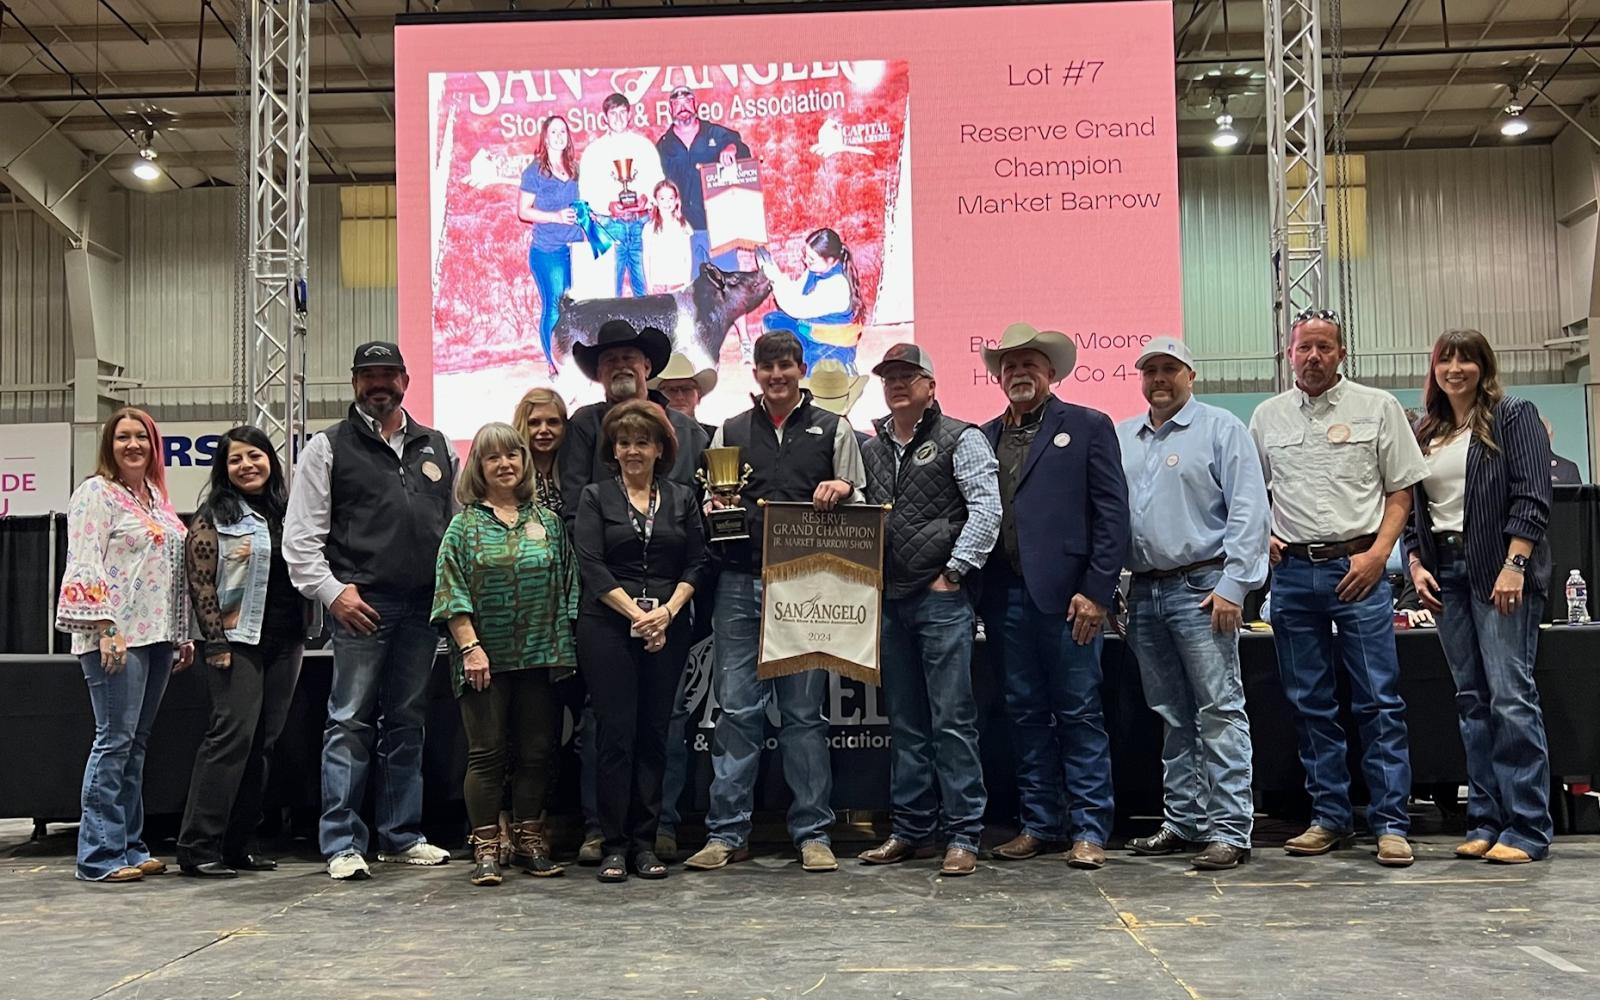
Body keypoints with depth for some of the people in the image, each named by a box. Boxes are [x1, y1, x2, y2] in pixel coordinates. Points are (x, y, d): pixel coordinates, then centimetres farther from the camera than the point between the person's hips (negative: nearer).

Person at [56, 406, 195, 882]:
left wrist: (182, 633, 19)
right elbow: (84, 566, -12)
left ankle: (128, 845, 15)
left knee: (136, 742, 10)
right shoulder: (96, 494, -4)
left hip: (156, 635, 7)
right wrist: (105, 628, -19)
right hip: (116, 636, -7)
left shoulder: (156, 496, 19)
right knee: (115, 740, -8)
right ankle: (99, 855, -3)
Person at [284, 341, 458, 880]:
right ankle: (343, 844, 0)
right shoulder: (328, 447, 4)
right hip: (360, 605, -4)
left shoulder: (436, 446, 17)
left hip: (423, 607, 5)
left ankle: (403, 836, 19)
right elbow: (300, 536, -1)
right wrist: (331, 591, -12)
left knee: (408, 723, 11)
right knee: (350, 723, -5)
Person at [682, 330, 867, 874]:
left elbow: (859, 504, 10)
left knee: (804, 710, 2)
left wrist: (842, 492, -11)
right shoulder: (729, 432, 15)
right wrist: (715, 509, -4)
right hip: (741, 584, 2)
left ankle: (812, 833, 10)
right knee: (737, 708, 0)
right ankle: (727, 832, 7)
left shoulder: (833, 430, 11)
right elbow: (711, 502, 18)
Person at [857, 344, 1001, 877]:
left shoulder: (959, 439, 0)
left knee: (952, 720, -5)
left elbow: (987, 508, -9)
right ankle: (912, 830, 19)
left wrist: (954, 571, -11)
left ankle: (963, 835, 1)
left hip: (942, 597, -6)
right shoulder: (871, 448, 17)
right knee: (905, 722, 11)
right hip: (889, 598, 6)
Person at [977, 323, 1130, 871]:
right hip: (1005, 595, 4)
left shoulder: (1088, 427, 3)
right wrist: (977, 588, 1)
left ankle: (1089, 830, 8)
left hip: (1066, 593, -4)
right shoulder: (985, 437, 15)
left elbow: (1112, 513, -3)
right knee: (1025, 713, 10)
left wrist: (1096, 592, -10)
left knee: (1079, 712, 1)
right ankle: (1040, 824, 19)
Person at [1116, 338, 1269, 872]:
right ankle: (1183, 822, 19)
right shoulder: (1121, 438, 16)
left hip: (1201, 587, -6)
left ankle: (1229, 829, -3)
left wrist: (1233, 585, -14)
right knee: (1172, 716, 12)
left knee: (1220, 711, -6)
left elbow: (1248, 511, -7)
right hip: (1144, 592, 6)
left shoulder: (1220, 428, 0)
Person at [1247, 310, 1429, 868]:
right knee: (1310, 705, 8)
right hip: (1292, 571, 3)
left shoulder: (1377, 408, 3)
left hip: (1357, 568, -3)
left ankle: (1391, 824, 1)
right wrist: (1260, 535, 2)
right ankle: (1330, 818, 17)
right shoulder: (1267, 417, 11)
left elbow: (1401, 489, 2)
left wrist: (1377, 553, -9)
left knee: (1379, 702, -4)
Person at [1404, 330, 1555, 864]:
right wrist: (1417, 565, 4)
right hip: (1445, 571, 6)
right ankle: (1486, 821, 11)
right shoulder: (1425, 434, 17)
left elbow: (1532, 498, -8)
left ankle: (1528, 827, -6)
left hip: (1500, 569, -6)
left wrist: (1514, 565, -17)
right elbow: (1412, 510, 18)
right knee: (1472, 699, 7)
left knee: (1511, 695, -10)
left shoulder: (1514, 417, 1)